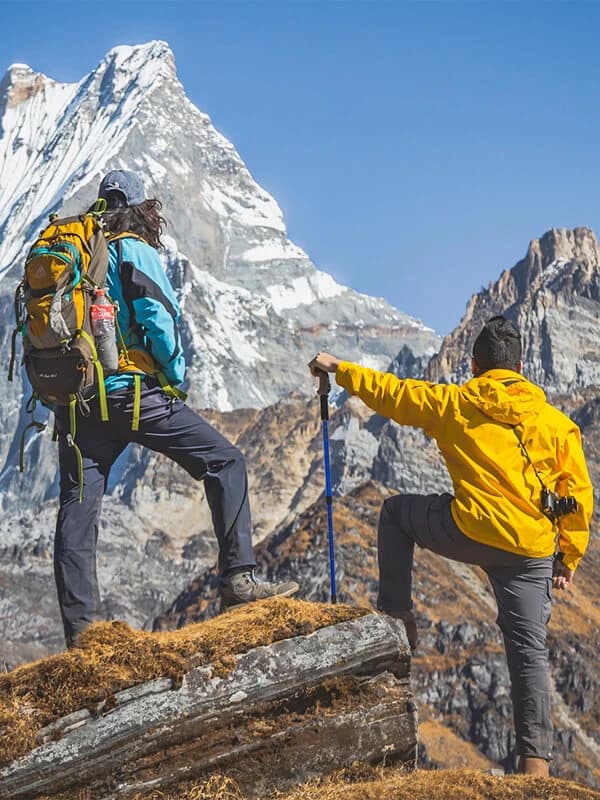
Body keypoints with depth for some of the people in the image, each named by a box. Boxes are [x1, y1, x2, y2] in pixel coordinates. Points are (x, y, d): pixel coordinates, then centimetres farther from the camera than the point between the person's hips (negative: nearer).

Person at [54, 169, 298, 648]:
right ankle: (238, 578, -3)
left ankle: (81, 625, 6)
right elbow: (157, 318, -12)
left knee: (77, 509, 8)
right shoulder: (133, 250, -2)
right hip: (133, 391, -6)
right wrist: (175, 374, 2)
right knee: (225, 462, 3)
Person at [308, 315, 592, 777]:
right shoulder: (558, 423, 8)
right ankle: (536, 762, 2)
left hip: (470, 533, -2)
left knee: (396, 512, 25)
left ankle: (397, 613, 26)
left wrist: (339, 370, 29)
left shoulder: (453, 404, 4)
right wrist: (570, 556, 15)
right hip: (531, 553, 2)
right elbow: (578, 494, 7)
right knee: (530, 652, 8)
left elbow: (391, 393, 14)